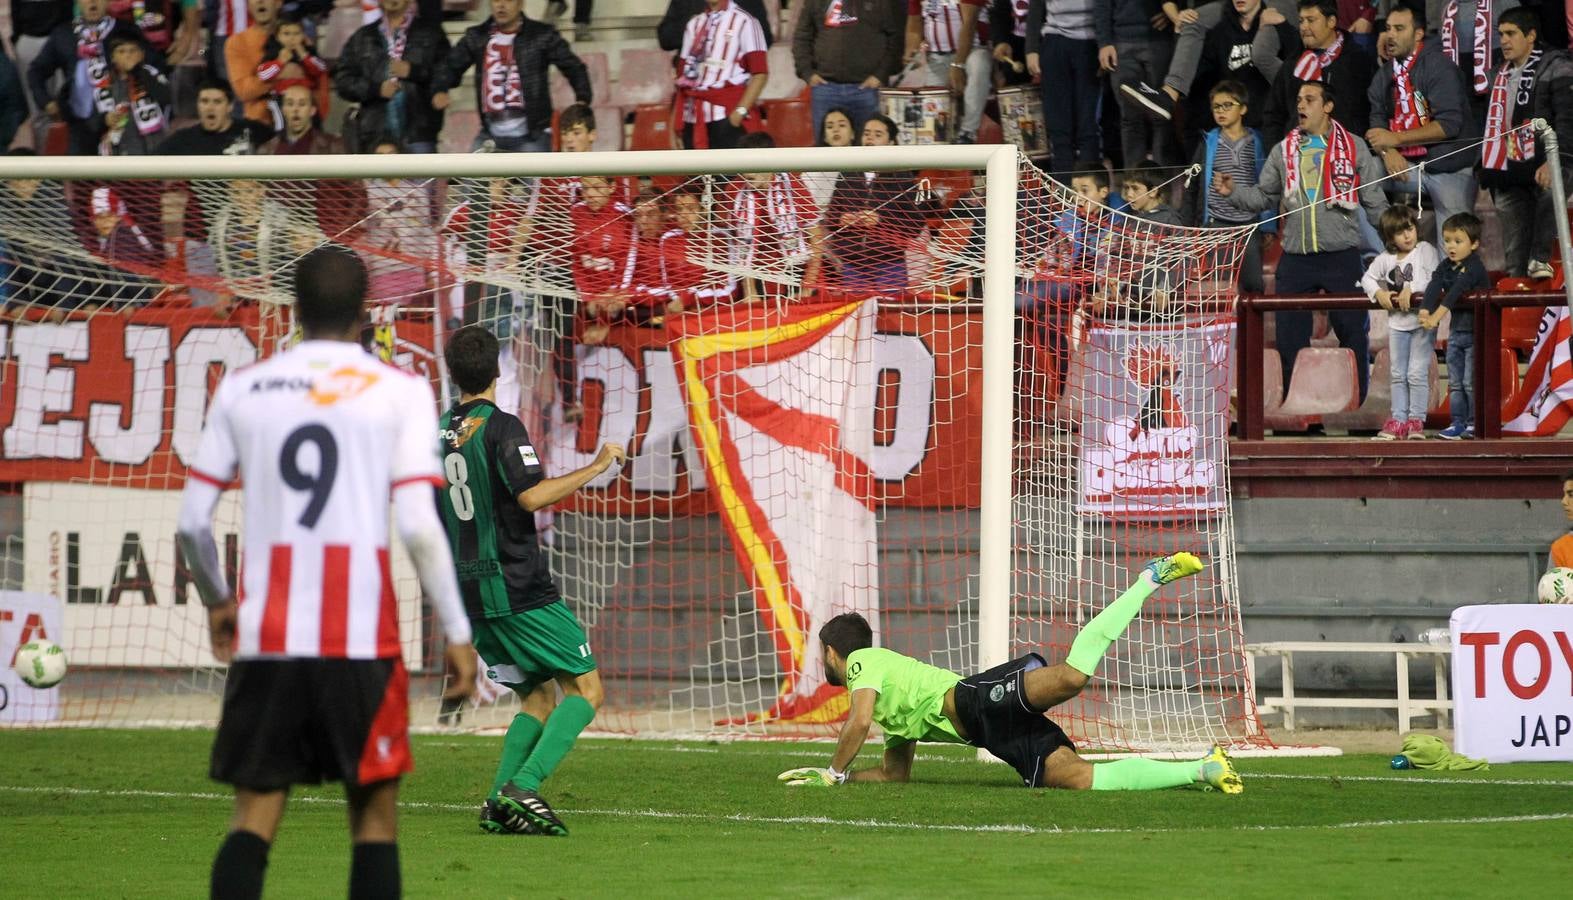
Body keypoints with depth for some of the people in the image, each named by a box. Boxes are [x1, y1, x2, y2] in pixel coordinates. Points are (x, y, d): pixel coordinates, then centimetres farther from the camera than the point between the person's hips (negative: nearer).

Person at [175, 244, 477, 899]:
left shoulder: (242, 389, 8)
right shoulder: (400, 391, 0)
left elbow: (193, 520, 8)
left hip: (265, 635, 2)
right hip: (362, 637, -2)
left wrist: (216, 602, 26)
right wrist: (457, 634, 0)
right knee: (375, 811, 9)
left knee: (255, 815, 5)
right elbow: (418, 526, -8)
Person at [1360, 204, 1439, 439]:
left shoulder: (1425, 251, -3)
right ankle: (1398, 421, 11)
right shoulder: (1385, 259, 8)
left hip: (1423, 320, -5)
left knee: (1417, 373, -6)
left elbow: (1434, 279, -12)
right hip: (1397, 322, 5)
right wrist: (1379, 293, -8)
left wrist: (1410, 289, -22)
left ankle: (1416, 420, -1)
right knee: (1398, 375, 7)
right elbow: (1367, 278, 11)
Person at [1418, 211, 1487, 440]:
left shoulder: (1474, 267, -15)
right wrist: (1425, 311, -29)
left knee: (1471, 382, -5)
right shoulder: (1445, 267, 6)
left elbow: (1456, 292, -27)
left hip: (1475, 332, -7)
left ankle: (1474, 423, 2)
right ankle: (1457, 423, 14)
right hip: (1456, 331, 7)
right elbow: (1433, 287, -10)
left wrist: (1437, 316, -37)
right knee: (1455, 383, 9)